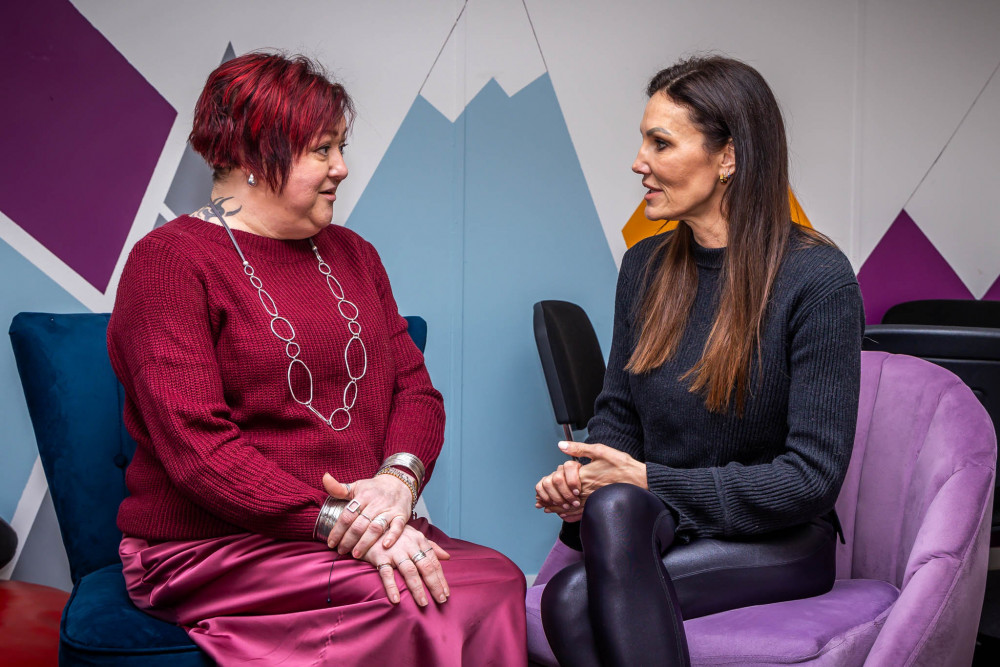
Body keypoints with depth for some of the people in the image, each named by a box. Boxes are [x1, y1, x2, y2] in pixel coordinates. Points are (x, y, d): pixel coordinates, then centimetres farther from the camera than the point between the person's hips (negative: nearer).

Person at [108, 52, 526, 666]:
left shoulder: (351, 254, 19)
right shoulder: (170, 262, -5)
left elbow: (414, 386, 13)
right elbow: (195, 444, -15)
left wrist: (400, 477, -10)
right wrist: (338, 522, -23)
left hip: (366, 523, 6)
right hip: (214, 547, -6)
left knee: (500, 581, -23)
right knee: (436, 602, -29)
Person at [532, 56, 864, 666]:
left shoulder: (818, 279, -11)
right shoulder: (646, 266, 9)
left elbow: (812, 477, -13)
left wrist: (650, 480, -15)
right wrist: (581, 476, -8)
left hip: (779, 544, -4)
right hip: (664, 524, 4)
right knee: (569, 601, -33)